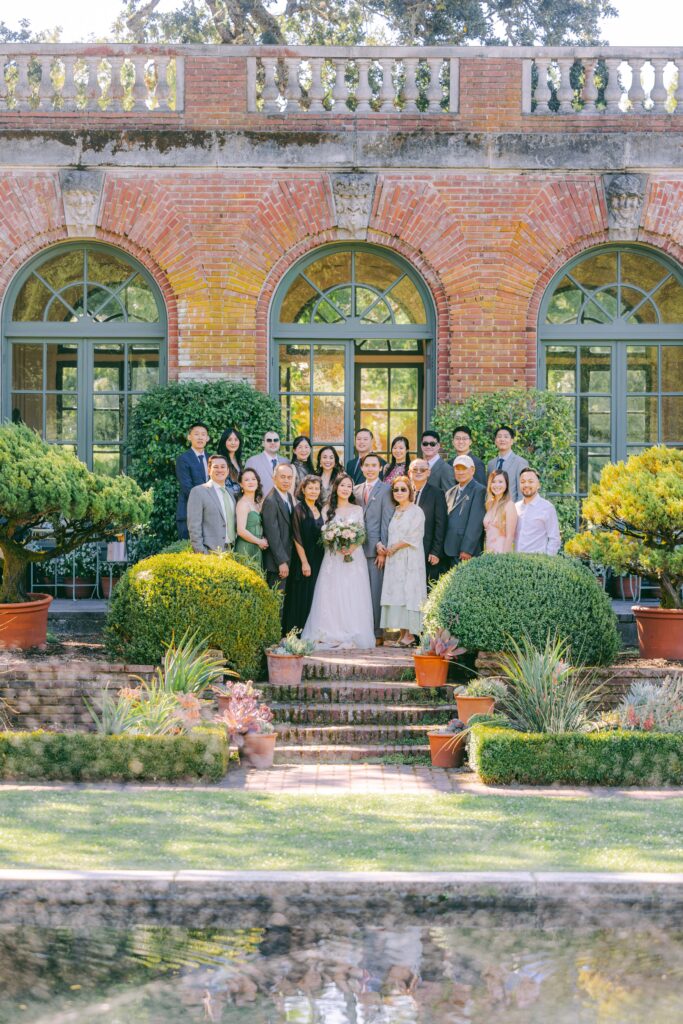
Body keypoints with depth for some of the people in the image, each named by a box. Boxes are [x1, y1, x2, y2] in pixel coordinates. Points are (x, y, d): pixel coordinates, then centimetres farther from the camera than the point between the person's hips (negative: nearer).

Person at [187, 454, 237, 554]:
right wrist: (201, 553, -15)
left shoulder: (231, 493, 17)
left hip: (231, 550, 6)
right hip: (211, 552, -6)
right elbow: (194, 526, -8)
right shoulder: (198, 491, -3)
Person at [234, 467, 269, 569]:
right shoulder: (243, 503, -9)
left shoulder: (257, 504, 16)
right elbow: (241, 531, -18)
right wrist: (259, 541, -7)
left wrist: (263, 541, 3)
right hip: (247, 550, -8)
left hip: (257, 550, 8)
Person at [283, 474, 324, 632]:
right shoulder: (299, 509, -9)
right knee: (302, 599, -2)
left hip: (319, 560, 6)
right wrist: (304, 562, -17)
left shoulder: (320, 509, 10)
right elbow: (297, 537, -13)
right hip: (303, 560, -6)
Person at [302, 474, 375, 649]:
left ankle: (352, 636, -3)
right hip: (333, 558, 0)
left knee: (353, 596, -5)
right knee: (332, 596, -6)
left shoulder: (358, 510, 11)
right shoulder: (328, 510, 9)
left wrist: (352, 547, -13)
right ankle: (332, 635, -4)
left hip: (354, 557, 0)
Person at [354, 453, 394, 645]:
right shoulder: (356, 489, 16)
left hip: (375, 549, -4)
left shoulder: (385, 490, 0)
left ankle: (377, 633, 2)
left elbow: (387, 521, -4)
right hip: (358, 548, 5)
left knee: (376, 591, -3)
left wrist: (382, 547, -10)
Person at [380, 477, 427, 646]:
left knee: (408, 592, -9)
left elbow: (413, 537, -12)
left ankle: (410, 634, -8)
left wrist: (393, 548, -7)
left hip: (409, 560, -7)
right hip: (394, 561, 7)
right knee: (396, 593, 2)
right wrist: (386, 551, 4)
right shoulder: (395, 512, 16)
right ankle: (403, 634, 3)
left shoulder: (416, 511, -5)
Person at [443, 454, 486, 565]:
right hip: (451, 551, 6)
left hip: (468, 552, -6)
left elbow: (476, 522, -12)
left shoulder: (479, 491, -4)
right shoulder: (450, 493, 19)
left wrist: (467, 550, -17)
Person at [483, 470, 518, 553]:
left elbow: (510, 536, -11)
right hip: (488, 553, 6)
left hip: (501, 553, -6)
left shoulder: (509, 505, -7)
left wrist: (504, 556, -15)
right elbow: (488, 534, 12)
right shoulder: (490, 504, 11)